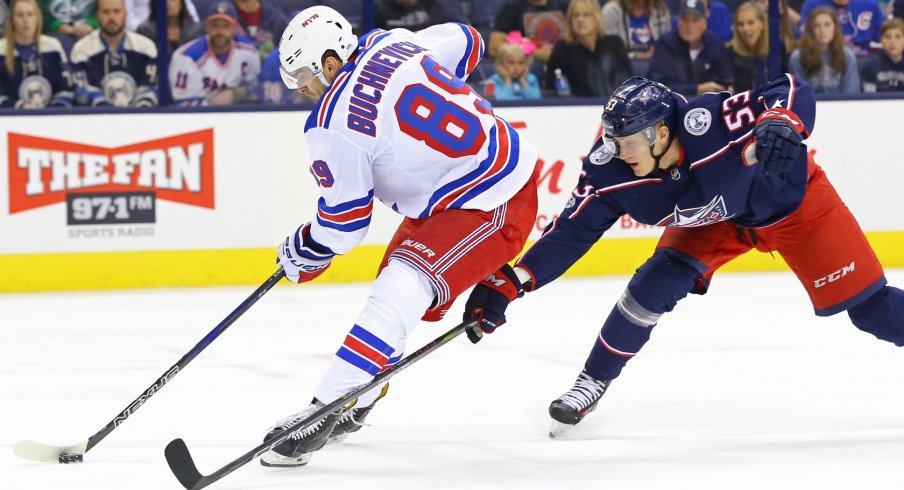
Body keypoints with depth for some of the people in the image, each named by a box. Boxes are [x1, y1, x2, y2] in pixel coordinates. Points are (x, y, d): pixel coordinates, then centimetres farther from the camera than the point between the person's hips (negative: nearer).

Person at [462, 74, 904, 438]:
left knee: (862, 300, -6)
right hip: (708, 221, 3)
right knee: (655, 284, -15)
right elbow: (571, 232, -21)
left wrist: (780, 125, -58)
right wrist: (509, 284, -29)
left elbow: (794, 91, -36)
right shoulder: (612, 171, -26)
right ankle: (593, 383, 2)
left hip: (787, 196, -3)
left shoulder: (710, 122, -40)